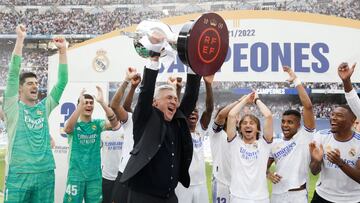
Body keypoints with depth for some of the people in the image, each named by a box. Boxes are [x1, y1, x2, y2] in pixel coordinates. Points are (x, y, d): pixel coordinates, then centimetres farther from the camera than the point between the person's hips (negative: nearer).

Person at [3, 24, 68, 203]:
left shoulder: (45, 106, 10)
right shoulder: (12, 106, 1)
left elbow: (62, 82, 5)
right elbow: (13, 73, -8)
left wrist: (62, 51, -1)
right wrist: (20, 39, -10)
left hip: (46, 173, 4)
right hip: (19, 173, -3)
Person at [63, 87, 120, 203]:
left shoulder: (97, 124, 4)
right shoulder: (73, 124, -1)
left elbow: (115, 125, -16)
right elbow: (67, 128, -26)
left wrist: (102, 102, -26)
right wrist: (81, 104, -33)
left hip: (95, 175, 2)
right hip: (75, 175, -2)